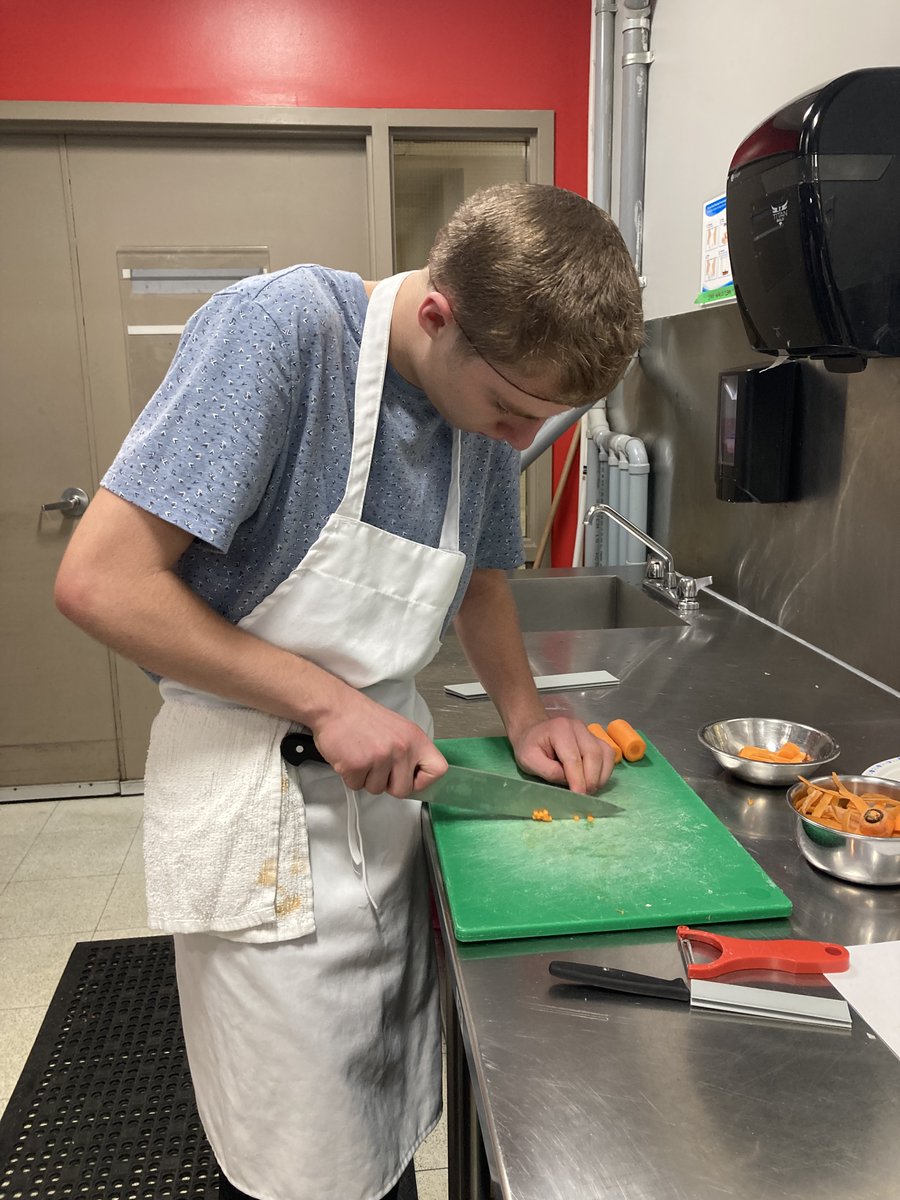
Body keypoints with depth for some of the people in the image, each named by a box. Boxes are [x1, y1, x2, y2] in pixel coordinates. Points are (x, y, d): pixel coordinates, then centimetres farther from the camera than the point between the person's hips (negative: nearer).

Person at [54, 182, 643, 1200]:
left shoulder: (487, 401, 1)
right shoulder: (281, 330, -21)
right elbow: (99, 581, -24)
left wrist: (526, 717, 2)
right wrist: (326, 700, -22)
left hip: (383, 773, 6)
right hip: (261, 803, -6)